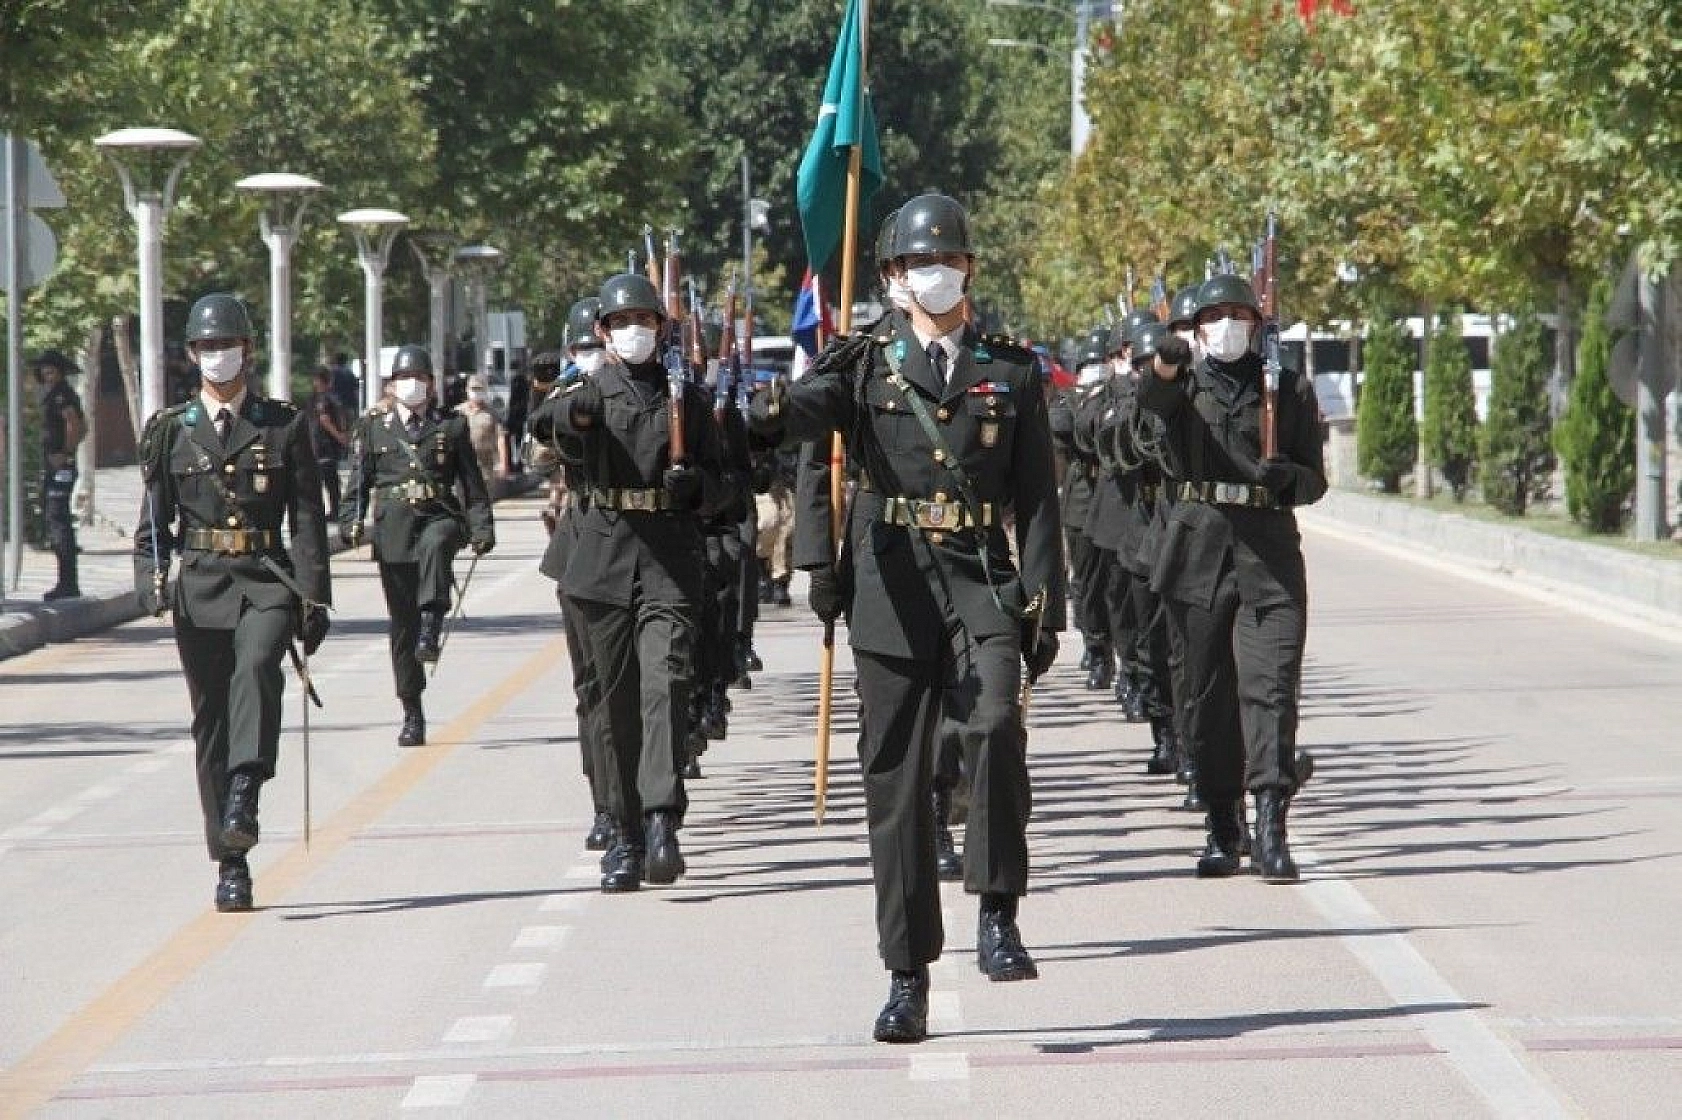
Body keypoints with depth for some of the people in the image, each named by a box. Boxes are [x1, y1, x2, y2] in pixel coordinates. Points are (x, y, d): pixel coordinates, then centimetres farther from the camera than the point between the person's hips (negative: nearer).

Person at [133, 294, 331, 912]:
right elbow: (154, 518, 9)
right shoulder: (171, 430, 8)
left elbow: (308, 518, 5)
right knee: (211, 722, 1)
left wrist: (313, 598, -1)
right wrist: (151, 582, -8)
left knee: (258, 664, -33)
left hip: (267, 580, -1)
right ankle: (230, 865, 6)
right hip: (200, 583, 1)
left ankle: (244, 792, -38)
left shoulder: (284, 425, 6)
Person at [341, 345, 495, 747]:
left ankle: (431, 626, -43)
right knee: (402, 622, 1)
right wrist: (351, 523, -4)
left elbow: (472, 483, 10)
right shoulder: (372, 426, 11)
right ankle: (412, 714, 7)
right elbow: (358, 482, 9)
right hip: (394, 527, 1)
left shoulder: (451, 426, 11)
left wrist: (481, 529, 2)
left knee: (435, 545, -40)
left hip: (439, 517, -1)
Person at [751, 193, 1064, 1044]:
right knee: (895, 776, 1)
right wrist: (776, 415, -38)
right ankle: (908, 978, 7)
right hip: (891, 583, 0)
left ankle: (996, 915, -14)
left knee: (996, 723, -26)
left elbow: (1038, 496, 10)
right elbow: (817, 406, -14)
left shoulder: (1011, 372, 11)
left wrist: (1044, 599, 1)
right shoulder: (869, 363, 8)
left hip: (980, 576, 0)